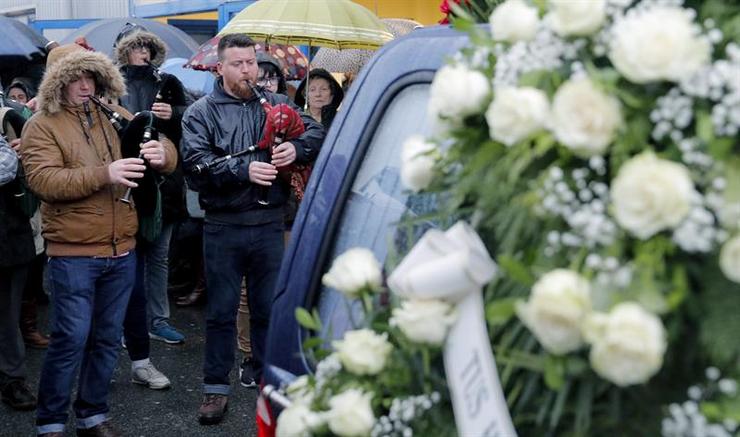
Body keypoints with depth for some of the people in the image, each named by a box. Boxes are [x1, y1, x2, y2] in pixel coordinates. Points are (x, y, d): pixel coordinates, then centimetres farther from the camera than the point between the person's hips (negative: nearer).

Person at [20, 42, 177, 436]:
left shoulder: (115, 117, 10)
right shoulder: (41, 126, -3)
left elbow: (168, 156, 8)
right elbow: (43, 179, -18)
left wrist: (162, 152, -17)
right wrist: (104, 174, -28)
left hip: (121, 251, 5)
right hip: (73, 254, -5)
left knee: (108, 338, 13)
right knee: (71, 339, -3)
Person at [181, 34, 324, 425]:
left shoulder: (277, 105, 8)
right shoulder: (201, 112, -1)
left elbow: (318, 132, 2)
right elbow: (196, 163, -14)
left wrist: (297, 148, -18)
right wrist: (244, 170, -24)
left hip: (269, 224, 2)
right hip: (223, 228, -2)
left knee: (269, 308, 13)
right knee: (221, 311, 8)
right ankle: (216, 387, 21)